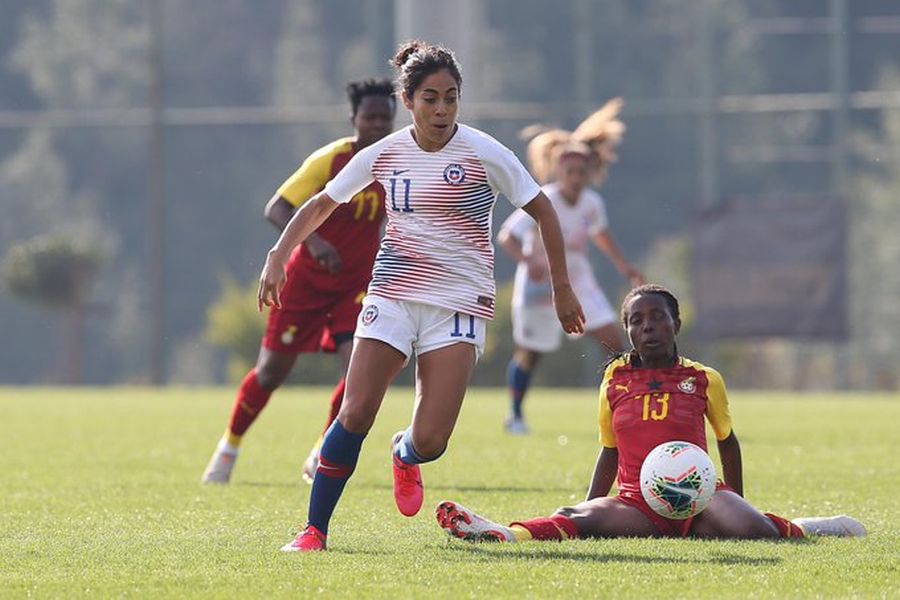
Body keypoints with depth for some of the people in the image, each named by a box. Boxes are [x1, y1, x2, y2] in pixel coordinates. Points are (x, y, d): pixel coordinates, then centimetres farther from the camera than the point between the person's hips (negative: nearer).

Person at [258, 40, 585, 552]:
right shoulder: (385, 154, 3)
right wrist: (279, 256, 4)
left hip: (459, 303, -2)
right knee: (355, 414, -12)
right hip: (392, 295, 2)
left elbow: (541, 209, 1)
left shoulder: (482, 153, -8)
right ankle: (314, 529, -1)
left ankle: (405, 455, 28)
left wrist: (562, 287, 1)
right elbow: (322, 205, 15)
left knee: (430, 441, -11)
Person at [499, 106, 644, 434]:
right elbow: (506, 236, -28)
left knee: (613, 341, -7)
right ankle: (515, 416, 30)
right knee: (529, 353, 8)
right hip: (540, 286, -4)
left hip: (579, 283, 4)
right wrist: (528, 261, -46)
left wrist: (623, 266, 9)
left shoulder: (592, 203, -5)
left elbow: (601, 234, 17)